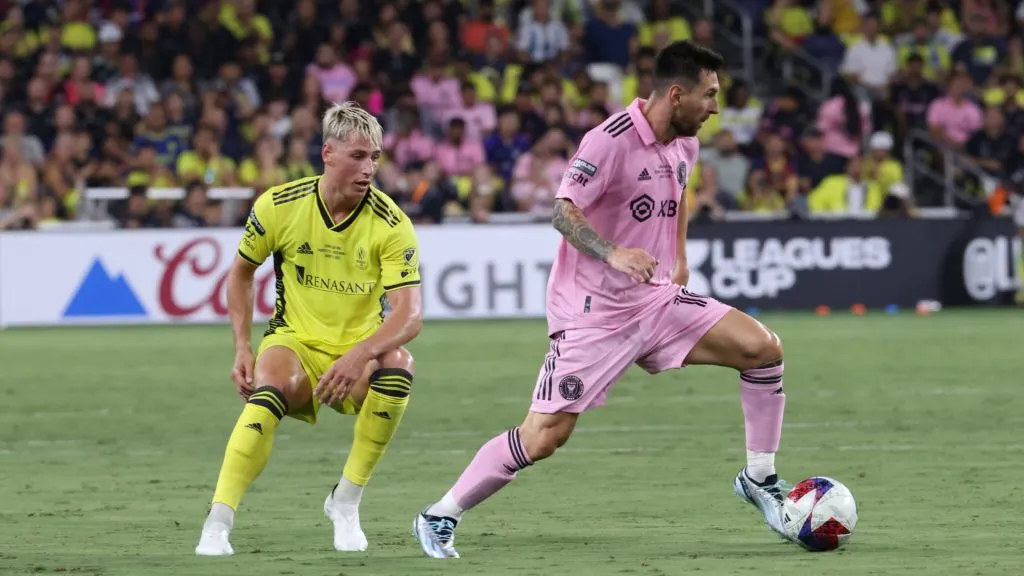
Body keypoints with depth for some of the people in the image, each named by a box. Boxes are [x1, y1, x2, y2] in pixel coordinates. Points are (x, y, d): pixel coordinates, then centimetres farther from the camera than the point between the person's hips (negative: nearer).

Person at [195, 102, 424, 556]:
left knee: (398, 364, -33)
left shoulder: (391, 225, -14)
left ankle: (346, 501, -14)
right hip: (294, 343, -1)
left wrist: (360, 355, -39)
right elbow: (240, 272, 8)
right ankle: (217, 525, -33)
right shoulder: (279, 205, -9)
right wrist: (242, 348, -3)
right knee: (269, 390, -34)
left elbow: (410, 315, -21)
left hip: (359, 352, 1)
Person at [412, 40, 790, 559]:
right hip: (593, 311, -7)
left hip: (657, 299, 7)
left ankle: (759, 478, 8)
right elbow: (562, 211, -24)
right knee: (545, 436, -11)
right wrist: (611, 254, -38)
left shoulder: (684, 145, 5)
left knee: (763, 348, -7)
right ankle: (439, 517, 4)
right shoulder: (611, 141, -20)